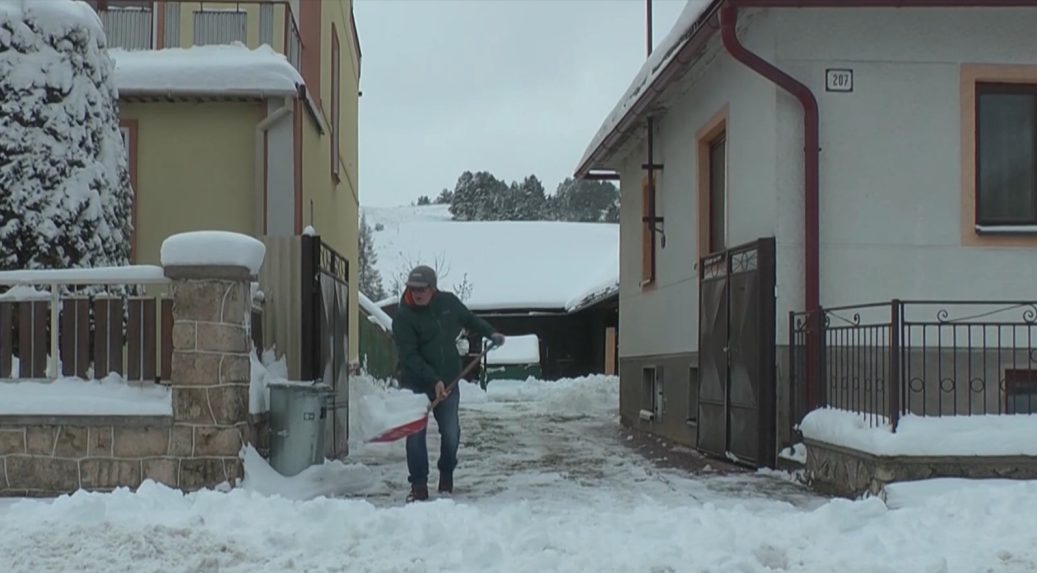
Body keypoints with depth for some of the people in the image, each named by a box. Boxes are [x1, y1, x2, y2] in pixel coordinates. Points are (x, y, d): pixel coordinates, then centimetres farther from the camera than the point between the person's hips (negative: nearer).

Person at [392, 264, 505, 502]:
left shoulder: (448, 302, -2)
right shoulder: (403, 317, -15)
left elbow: (470, 319, 20)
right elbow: (409, 356, -20)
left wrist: (491, 333, 10)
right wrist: (433, 381, -27)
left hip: (448, 379, 3)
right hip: (415, 383, -3)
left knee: (451, 432, 6)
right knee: (415, 433, -6)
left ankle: (446, 476, 29)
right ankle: (418, 485, 3)